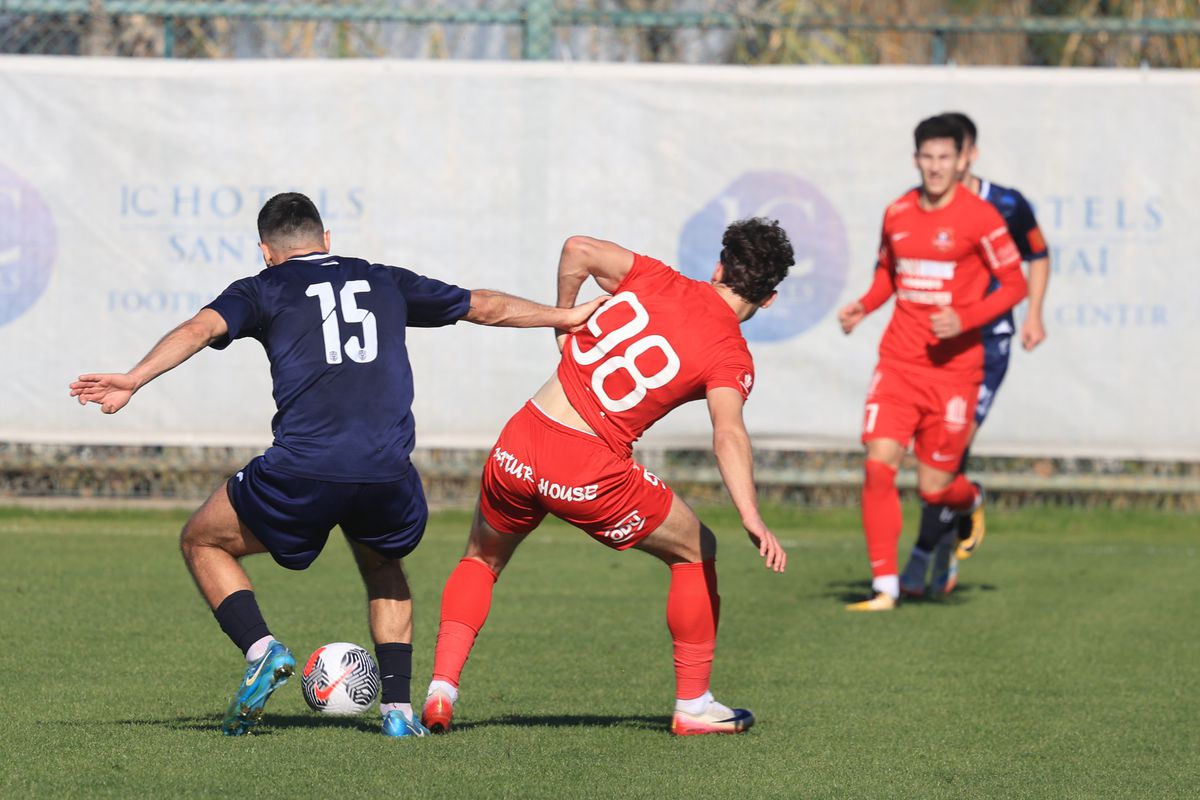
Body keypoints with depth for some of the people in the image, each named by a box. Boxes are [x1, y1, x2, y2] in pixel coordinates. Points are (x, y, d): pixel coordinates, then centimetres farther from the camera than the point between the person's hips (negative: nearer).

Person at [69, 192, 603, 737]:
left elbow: (201, 328, -5)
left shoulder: (265, 289, 14)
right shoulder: (385, 283, 24)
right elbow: (487, 307, 34)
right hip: (388, 473, 3)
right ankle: (398, 707, 17)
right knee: (383, 567, 34)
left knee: (202, 543, 21)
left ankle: (262, 651, -1)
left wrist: (133, 380, -16)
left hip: (302, 469, -3)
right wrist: (566, 316, 48)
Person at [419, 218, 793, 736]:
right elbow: (728, 434, -19)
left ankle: (440, 689, 10)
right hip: (590, 475, -4)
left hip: (519, 447, 4)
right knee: (695, 552, 19)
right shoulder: (730, 356, -3)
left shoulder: (657, 281, 7)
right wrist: (752, 519, -29)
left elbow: (578, 250, 1)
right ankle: (692, 705, 20)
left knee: (481, 561, 28)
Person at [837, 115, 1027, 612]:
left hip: (954, 367, -3)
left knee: (933, 488, 1)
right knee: (878, 466, -13)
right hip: (898, 361, 3)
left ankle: (973, 501, 40)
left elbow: (1015, 284, -5)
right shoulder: (897, 214, 7)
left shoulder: (979, 217, -8)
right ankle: (884, 586, -6)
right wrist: (864, 306, 4)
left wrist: (964, 320, -19)